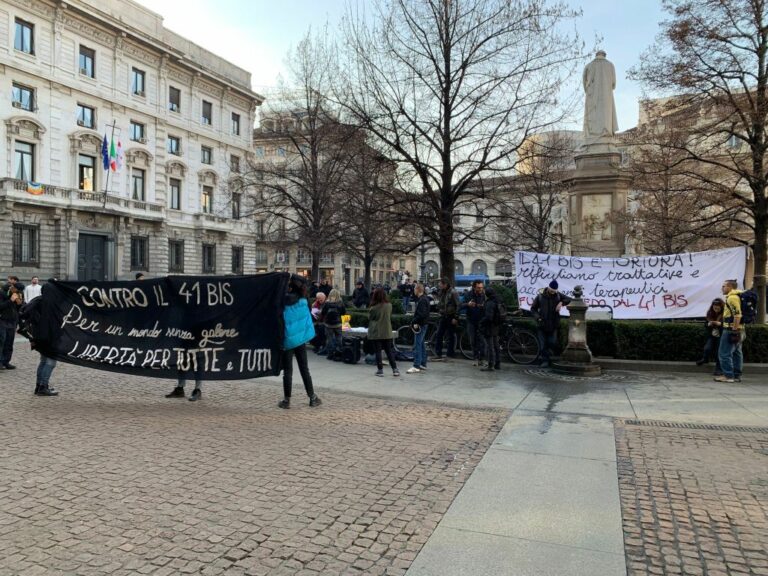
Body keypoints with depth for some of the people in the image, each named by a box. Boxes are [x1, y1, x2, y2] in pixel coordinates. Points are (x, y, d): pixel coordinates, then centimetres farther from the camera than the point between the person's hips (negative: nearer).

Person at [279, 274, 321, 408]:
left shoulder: (284, 302, -14)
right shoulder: (303, 301, -1)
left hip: (287, 340, -4)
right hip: (301, 339, 4)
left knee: (287, 371, 4)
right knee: (304, 369, 13)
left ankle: (287, 400, 9)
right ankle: (312, 398, 17)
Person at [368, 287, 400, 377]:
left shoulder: (374, 308, -16)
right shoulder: (389, 305, -4)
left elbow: (369, 318, -2)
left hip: (376, 333, -4)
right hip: (387, 332, 4)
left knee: (377, 351, 5)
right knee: (389, 351, 12)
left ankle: (380, 370, 7)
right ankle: (395, 369, 11)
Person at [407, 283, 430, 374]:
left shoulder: (422, 300, -18)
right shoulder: (424, 298, 14)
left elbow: (422, 314, -26)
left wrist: (416, 322, -21)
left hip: (420, 325, -11)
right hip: (422, 325, 11)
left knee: (417, 345, -11)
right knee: (422, 344, 16)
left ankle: (416, 366, -12)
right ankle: (423, 364, 23)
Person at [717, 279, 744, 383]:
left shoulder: (732, 297, -15)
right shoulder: (737, 296, 18)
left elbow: (737, 315, -23)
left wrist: (734, 330, -23)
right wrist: (736, 329, 24)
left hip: (731, 330, -11)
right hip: (738, 330, 11)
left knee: (724, 353, -7)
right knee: (736, 353, 12)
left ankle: (728, 376, -5)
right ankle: (737, 375, 17)